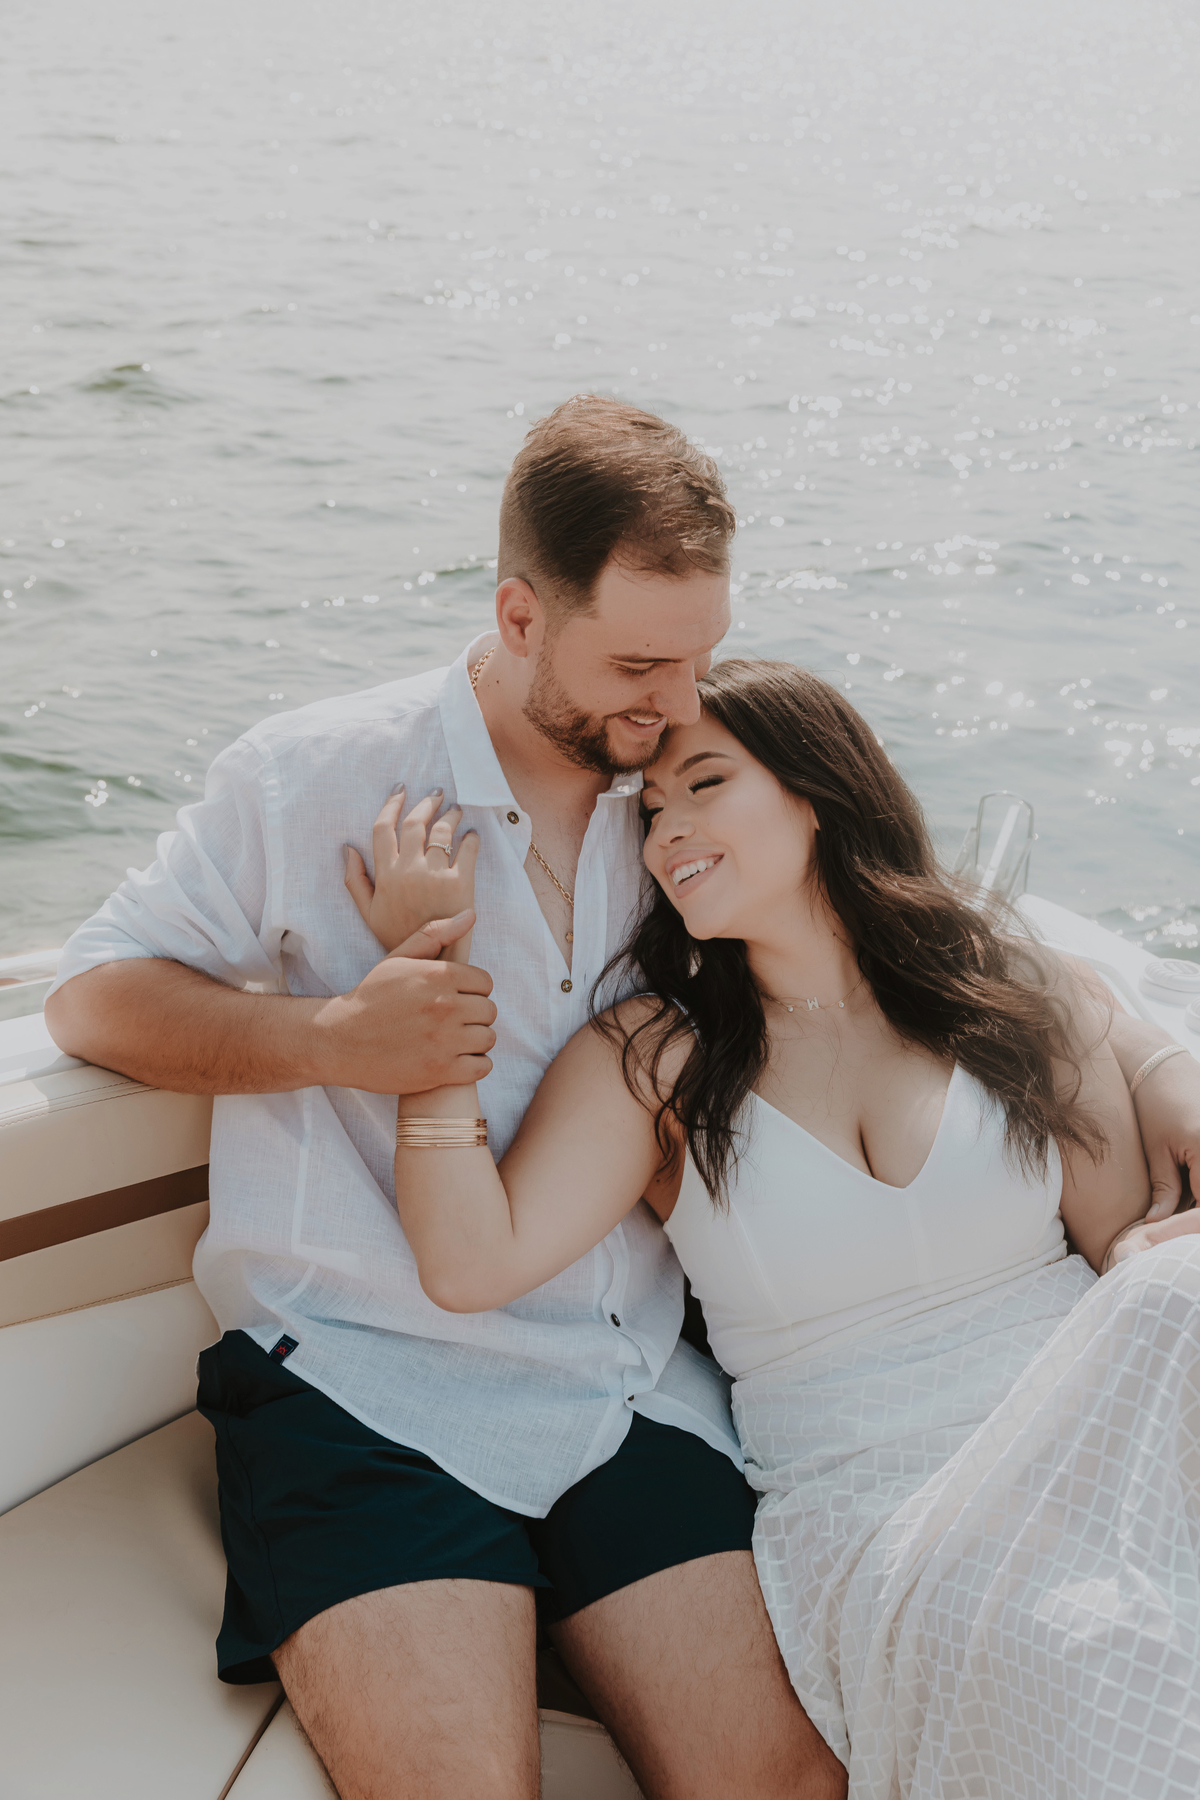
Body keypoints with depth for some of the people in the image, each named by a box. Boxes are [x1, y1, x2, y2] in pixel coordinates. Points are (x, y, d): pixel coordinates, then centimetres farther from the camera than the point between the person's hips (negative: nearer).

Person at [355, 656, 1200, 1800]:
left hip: (1089, 1439, 3)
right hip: (868, 1518, -3)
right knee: (1052, 1650, -37)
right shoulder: (652, 1059, 7)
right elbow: (471, 1264, -6)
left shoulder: (1019, 997, 10)